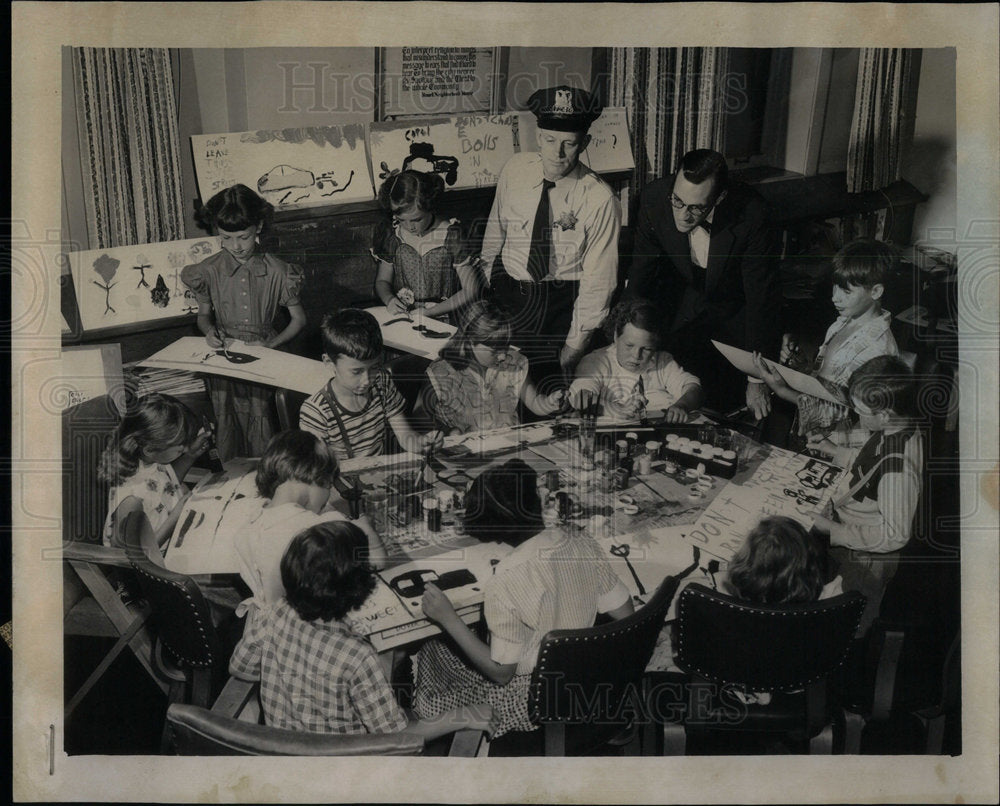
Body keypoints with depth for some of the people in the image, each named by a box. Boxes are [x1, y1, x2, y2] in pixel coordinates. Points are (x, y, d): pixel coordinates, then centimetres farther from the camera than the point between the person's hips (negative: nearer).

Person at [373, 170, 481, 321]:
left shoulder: (451, 236, -6)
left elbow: (471, 291, -4)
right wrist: (389, 299, -7)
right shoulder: (393, 235, 5)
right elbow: (382, 281, 17)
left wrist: (428, 312, -12)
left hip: (442, 320, -2)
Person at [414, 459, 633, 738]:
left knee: (430, 651, 15)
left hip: (529, 704, -6)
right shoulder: (585, 546, -13)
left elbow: (501, 672, -21)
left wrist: (448, 619, -18)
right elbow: (625, 614, -2)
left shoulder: (504, 584, -30)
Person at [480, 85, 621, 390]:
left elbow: (598, 279, -13)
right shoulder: (515, 169, -7)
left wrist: (576, 344, -11)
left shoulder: (600, 200, -18)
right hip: (505, 291, 3)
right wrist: (486, 277, 19)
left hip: (560, 305, -3)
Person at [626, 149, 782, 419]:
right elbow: (640, 274, -9)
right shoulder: (654, 199, -24)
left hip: (735, 313, -2)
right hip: (683, 303, 2)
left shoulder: (750, 214, -32)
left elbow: (762, 297, -25)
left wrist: (758, 380, -22)